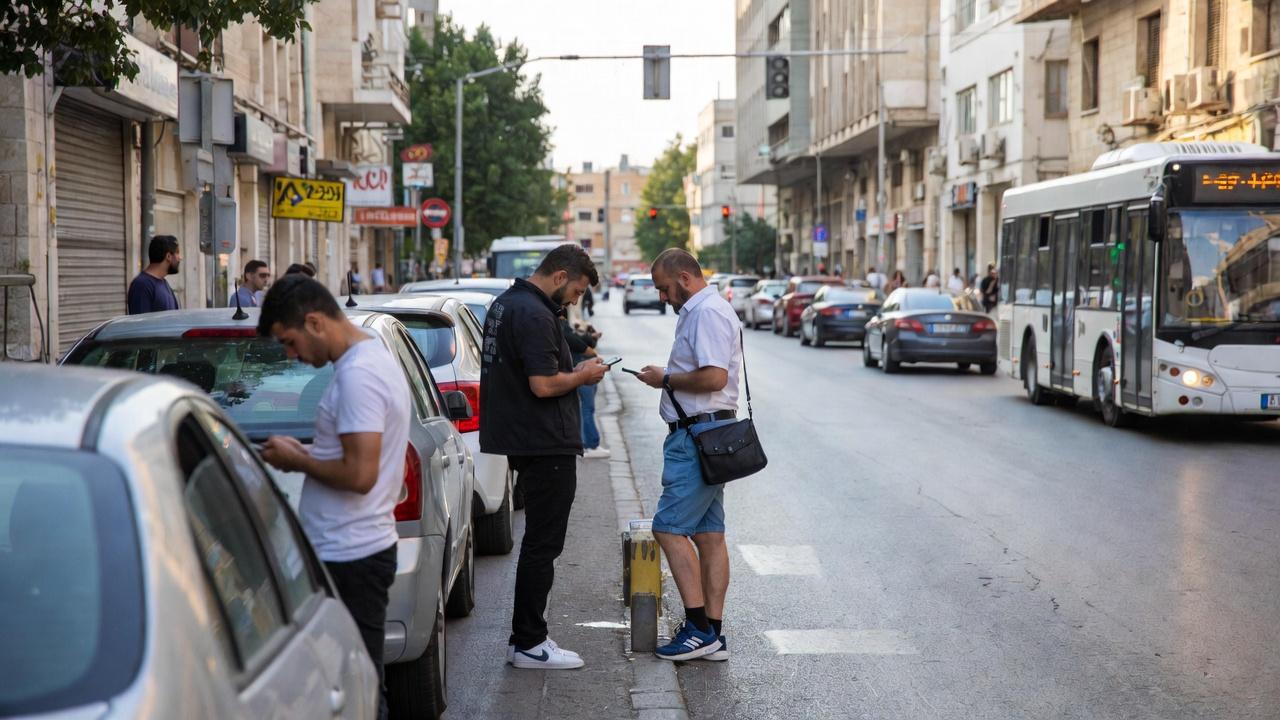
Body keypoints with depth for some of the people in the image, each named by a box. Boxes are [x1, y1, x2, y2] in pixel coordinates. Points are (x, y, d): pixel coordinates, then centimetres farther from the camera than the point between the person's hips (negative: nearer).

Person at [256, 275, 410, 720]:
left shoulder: (358, 374, -17)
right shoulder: (375, 358, 15)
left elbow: (360, 474, -23)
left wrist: (296, 461, -9)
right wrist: (306, 453, 12)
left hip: (348, 558, -10)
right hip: (355, 549, 10)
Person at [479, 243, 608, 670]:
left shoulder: (505, 304, 14)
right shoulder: (534, 315, -19)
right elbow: (544, 385, -24)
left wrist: (575, 372, 12)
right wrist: (583, 376, -7)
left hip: (524, 441, 10)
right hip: (546, 446, -10)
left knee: (538, 542, 16)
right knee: (542, 545, -3)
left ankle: (525, 637, 21)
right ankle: (529, 644, 2)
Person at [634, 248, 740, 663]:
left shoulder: (708, 313, -15)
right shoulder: (700, 311, 20)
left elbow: (714, 377, -24)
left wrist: (665, 379, -12)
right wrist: (668, 378, 14)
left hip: (700, 436, -11)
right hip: (701, 436, 11)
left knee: (670, 528, -10)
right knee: (708, 534, 9)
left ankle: (699, 628, -8)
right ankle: (713, 635, 12)